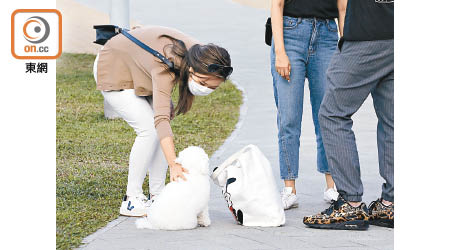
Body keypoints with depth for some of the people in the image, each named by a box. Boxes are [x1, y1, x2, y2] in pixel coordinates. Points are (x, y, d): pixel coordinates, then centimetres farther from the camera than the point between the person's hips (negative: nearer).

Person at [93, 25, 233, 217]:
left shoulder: (201, 56, -20)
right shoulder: (165, 67, -43)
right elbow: (161, 119, -52)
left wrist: (167, 104, 0)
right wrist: (173, 165, -61)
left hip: (138, 70, 8)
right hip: (114, 70, -8)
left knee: (160, 131, -4)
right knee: (150, 130, -20)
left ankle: (157, 196, 4)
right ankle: (131, 199, -12)